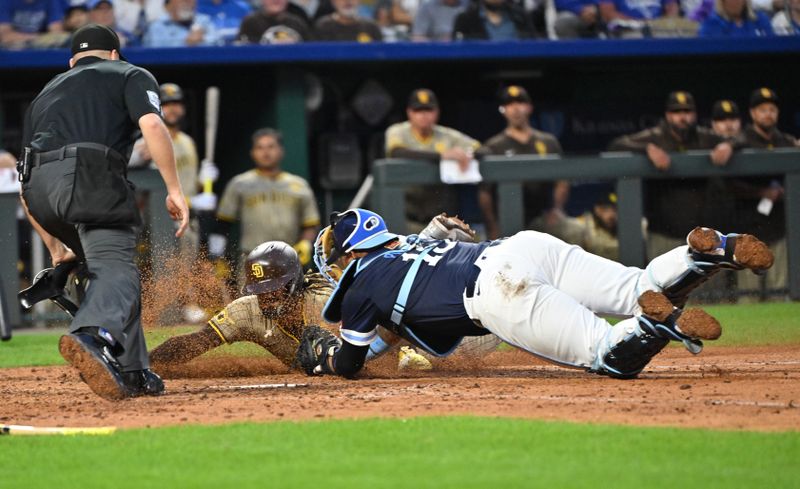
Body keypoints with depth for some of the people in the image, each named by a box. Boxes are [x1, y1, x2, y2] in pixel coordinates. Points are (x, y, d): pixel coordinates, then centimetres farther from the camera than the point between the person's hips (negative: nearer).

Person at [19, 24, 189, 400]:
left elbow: (25, 188, 31)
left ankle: (131, 372, 9)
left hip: (39, 186, 6)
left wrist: (56, 249, 38)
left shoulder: (46, 93, 35)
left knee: (112, 264, 20)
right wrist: (174, 190, -5)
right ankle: (94, 337, -48)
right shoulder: (130, 75, 21)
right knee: (115, 266, -15)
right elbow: (151, 125, -3)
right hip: (90, 175, -6)